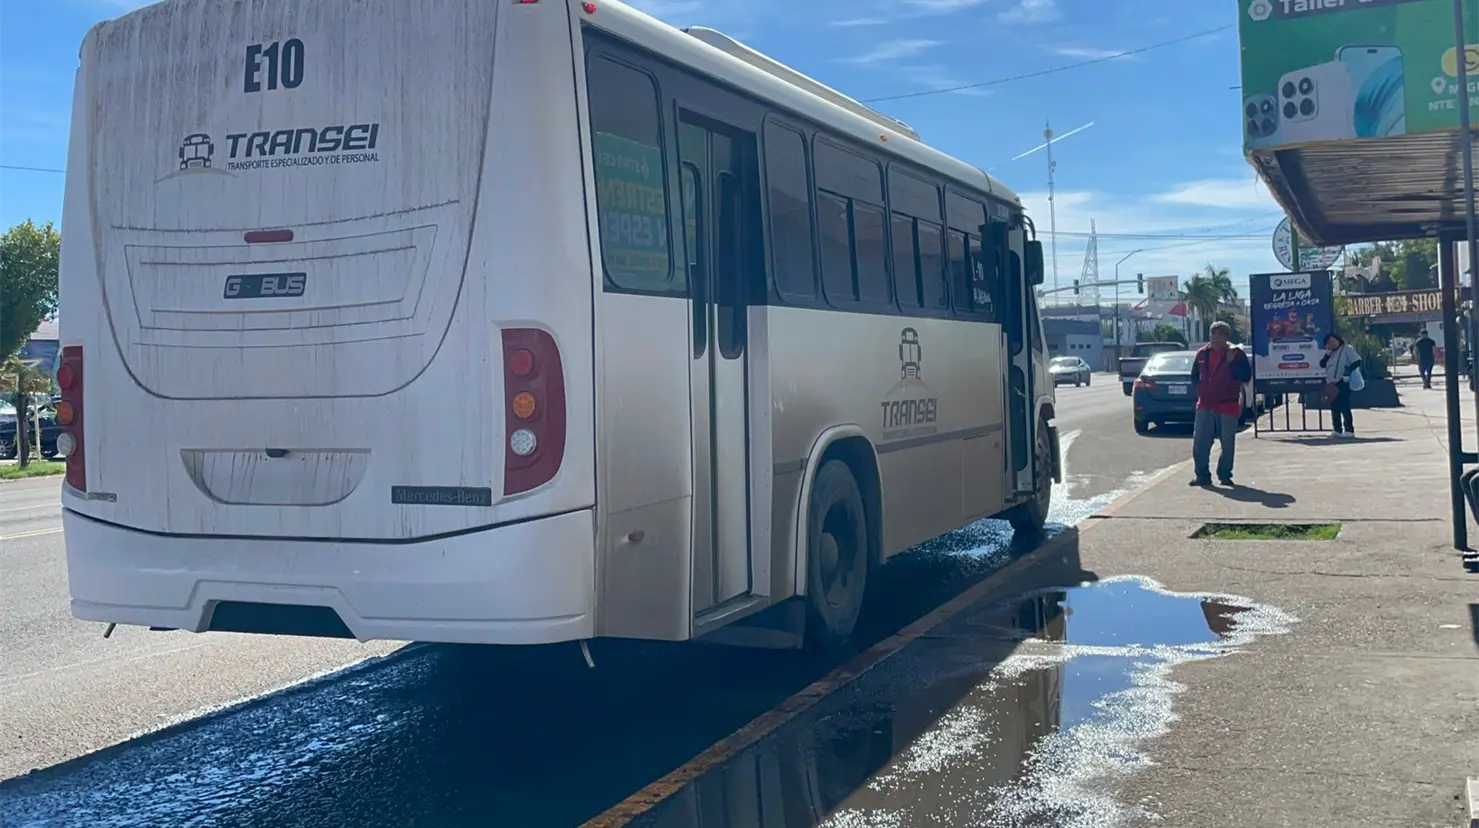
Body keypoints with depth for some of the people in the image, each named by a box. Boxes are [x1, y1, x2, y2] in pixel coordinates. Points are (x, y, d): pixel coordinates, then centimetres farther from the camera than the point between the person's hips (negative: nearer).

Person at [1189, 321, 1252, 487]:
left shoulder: (1237, 354, -4)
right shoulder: (1202, 353, 8)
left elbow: (1246, 376, -10)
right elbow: (1194, 376, 19)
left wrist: (1232, 362, -19)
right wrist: (1199, 390, 6)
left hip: (1228, 405, -3)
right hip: (1205, 405, 3)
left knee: (1227, 443, 3)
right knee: (1200, 442, 0)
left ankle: (1225, 475, 13)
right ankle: (1202, 475, 7)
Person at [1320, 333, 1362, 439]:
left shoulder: (1347, 349, -3)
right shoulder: (1331, 353, 20)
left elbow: (1357, 362, -13)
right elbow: (1322, 364, 14)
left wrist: (1347, 374, -19)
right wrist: (1327, 353, 3)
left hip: (1342, 383, -8)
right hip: (1331, 384, 8)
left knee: (1344, 407, -11)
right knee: (1334, 407, 8)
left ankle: (1349, 430, -9)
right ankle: (1337, 430, 13)